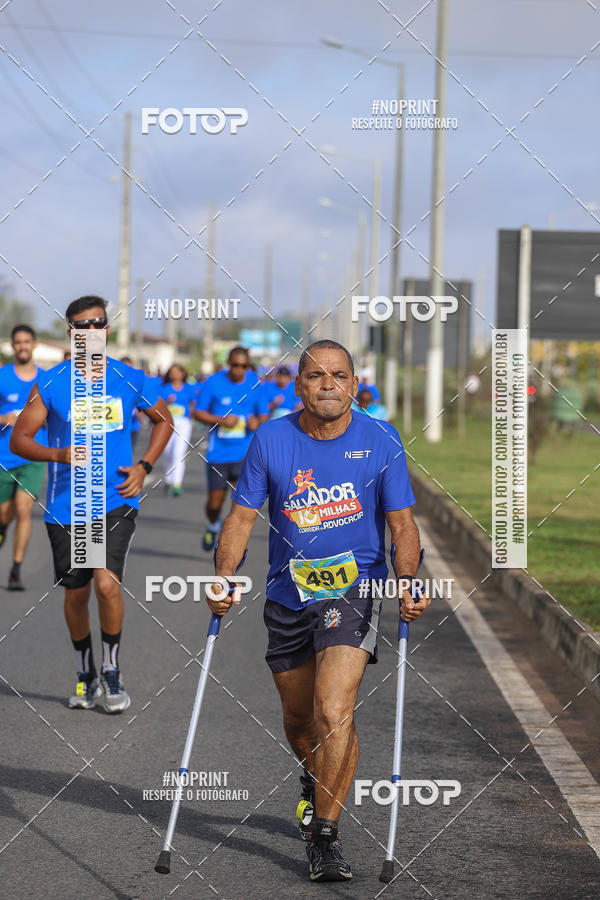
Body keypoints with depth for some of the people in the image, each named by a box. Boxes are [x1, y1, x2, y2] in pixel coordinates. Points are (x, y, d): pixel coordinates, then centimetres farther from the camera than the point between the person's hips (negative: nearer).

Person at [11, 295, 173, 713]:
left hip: (116, 502, -1)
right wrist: (59, 454, -20)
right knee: (76, 594, 10)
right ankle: (86, 676, 31)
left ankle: (112, 673, 0)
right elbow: (19, 439, -2)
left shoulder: (131, 380, 0)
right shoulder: (51, 384, -3)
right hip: (66, 507, 1)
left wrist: (144, 466, 3)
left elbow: (164, 420, 16)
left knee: (107, 582, -19)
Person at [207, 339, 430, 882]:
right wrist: (225, 578, -14)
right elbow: (243, 515, 1)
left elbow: (401, 522, -1)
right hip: (288, 596, 3)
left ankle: (325, 837, -10)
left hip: (354, 589, -3)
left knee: (333, 711, -19)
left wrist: (408, 582, -17)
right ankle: (317, 782, 49)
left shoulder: (381, 442, -5)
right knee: (299, 720, 15)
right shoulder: (270, 440, -2)